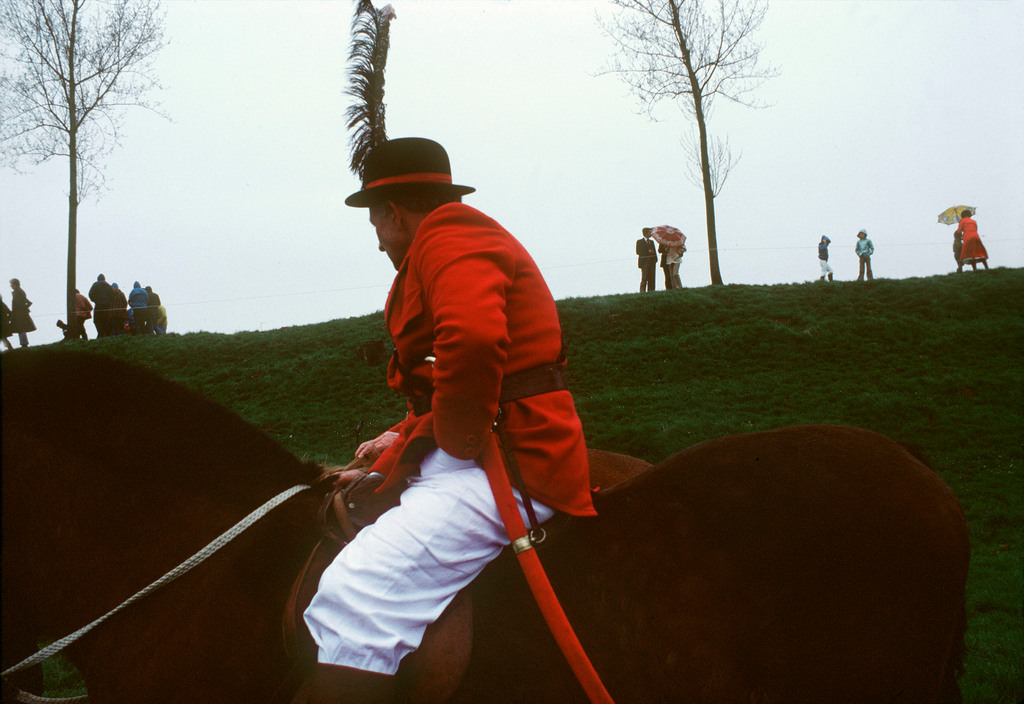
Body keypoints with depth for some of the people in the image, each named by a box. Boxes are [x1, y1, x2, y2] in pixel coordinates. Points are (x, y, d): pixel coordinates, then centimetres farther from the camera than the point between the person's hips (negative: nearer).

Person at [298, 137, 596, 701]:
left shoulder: (448, 237, -9)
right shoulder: (467, 235, 26)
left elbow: (471, 339, -31)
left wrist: (458, 441, -19)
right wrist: (406, 437, 20)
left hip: (508, 464, -12)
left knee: (352, 597, -24)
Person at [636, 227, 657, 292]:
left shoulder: (651, 241, 19)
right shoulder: (639, 242, 2)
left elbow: (654, 251, 18)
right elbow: (638, 252, -8)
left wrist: (655, 259, 2)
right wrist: (648, 251, -13)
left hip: (652, 262, 6)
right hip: (644, 262, -6)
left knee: (652, 278, 1)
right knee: (644, 278, -10)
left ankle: (651, 291, 3)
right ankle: (642, 291, -9)